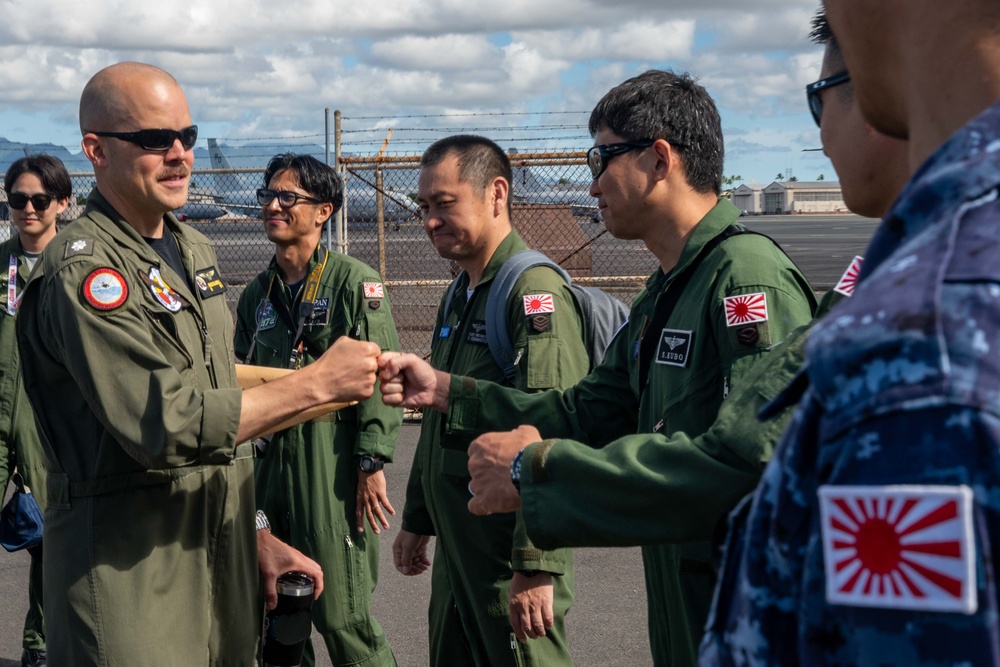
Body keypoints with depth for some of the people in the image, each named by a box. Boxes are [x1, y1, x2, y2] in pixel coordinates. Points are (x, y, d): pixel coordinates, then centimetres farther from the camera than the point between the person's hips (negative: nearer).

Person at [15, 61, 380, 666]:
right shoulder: (82, 270, -16)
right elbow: (168, 423, -25)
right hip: (133, 576, -8)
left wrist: (256, 535, 14)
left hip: (221, 550, 8)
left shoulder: (195, 251, 13)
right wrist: (320, 383, -20)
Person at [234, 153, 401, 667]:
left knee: (341, 614, -5)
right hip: (269, 458, 7)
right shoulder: (256, 294, 14)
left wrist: (372, 464, -16)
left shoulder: (354, 282, -6)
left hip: (333, 461, -6)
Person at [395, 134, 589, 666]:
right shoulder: (459, 295, 13)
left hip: (510, 552, -9)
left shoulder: (534, 292, -17)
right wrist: (417, 519, 22)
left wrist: (537, 566, -26)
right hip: (455, 543, 9)